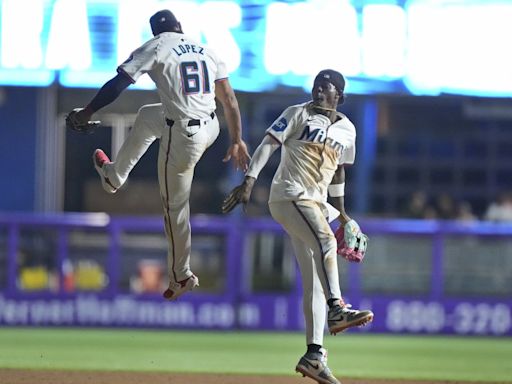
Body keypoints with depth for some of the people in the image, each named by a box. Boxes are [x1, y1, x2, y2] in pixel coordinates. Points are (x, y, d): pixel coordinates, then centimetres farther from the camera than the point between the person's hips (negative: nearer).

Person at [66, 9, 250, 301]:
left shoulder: (156, 48, -6)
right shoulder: (206, 50, 9)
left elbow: (119, 83, -9)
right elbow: (230, 99, 7)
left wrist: (88, 112, 2)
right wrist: (237, 141, 13)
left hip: (182, 137, -7)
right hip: (211, 128, 7)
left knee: (175, 206, 10)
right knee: (146, 116, 33)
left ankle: (181, 276, 20)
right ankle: (115, 176, 51)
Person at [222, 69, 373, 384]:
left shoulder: (347, 129, 15)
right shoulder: (298, 114, 0)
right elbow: (268, 144, -7)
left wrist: (342, 212, 22)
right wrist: (250, 180, -19)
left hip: (317, 204, 7)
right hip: (289, 196, -6)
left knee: (315, 279, 2)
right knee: (325, 241, -33)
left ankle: (314, 355, 2)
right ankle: (336, 310, -45)